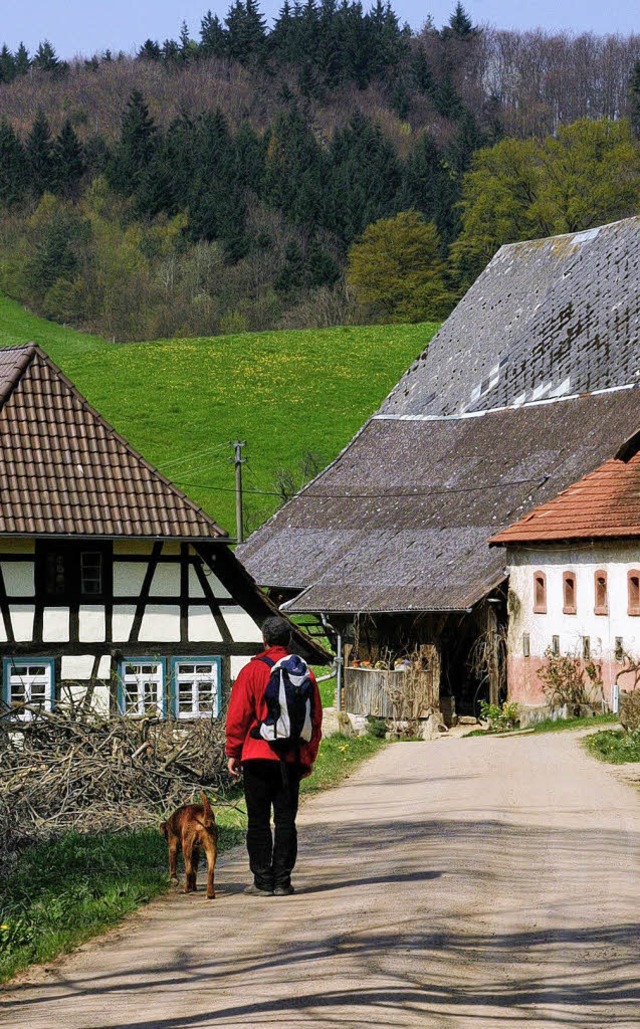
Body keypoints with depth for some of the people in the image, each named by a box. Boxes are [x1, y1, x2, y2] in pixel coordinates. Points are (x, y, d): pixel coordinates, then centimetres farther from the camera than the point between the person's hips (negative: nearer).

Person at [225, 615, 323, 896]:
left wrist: (233, 753, 3)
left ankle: (263, 881, 2)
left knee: (258, 821, 3)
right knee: (286, 820, 7)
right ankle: (282, 881, 5)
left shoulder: (253, 670, -4)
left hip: (258, 757, -3)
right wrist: (309, 757, 15)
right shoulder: (304, 673, 6)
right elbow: (315, 718, 9)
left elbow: (238, 715, -5)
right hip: (291, 759, 3)